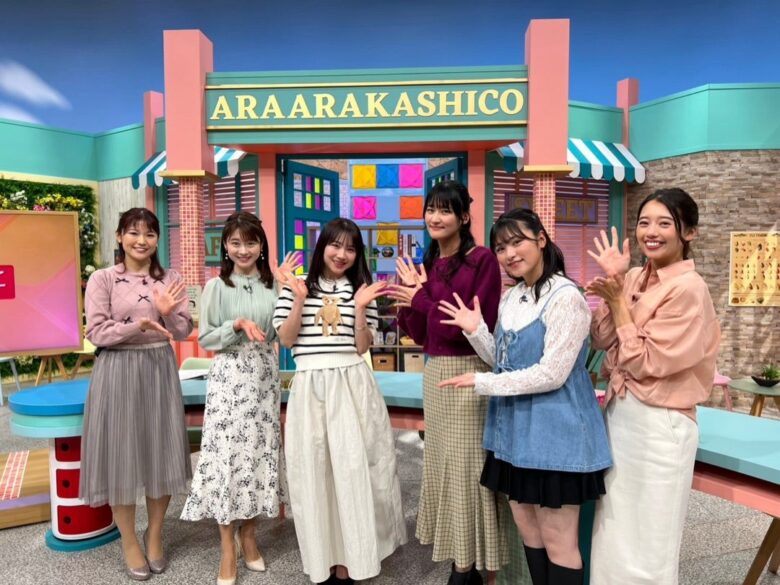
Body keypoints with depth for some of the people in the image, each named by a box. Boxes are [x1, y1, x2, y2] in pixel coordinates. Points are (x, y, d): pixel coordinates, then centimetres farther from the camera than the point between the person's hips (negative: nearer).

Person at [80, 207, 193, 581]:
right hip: (118, 371, -2)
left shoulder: (170, 279, 5)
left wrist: (168, 313, -18)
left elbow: (184, 331, 2)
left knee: (162, 451, 8)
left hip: (160, 370, 3)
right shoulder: (102, 279, -3)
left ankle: (154, 535, 29)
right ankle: (129, 543, 24)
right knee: (122, 452, 4)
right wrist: (140, 325, -22)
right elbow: (96, 333, -9)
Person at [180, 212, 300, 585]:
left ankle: (248, 535, 27)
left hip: (264, 375, 3)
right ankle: (228, 549, 13)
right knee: (228, 452, -1)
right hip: (229, 376, -3)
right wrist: (237, 325, -18)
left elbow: (281, 334, -1)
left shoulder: (272, 285, 6)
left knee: (260, 450, 9)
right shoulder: (217, 286, -2)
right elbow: (205, 338, -3)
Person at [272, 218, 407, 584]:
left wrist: (360, 308, -12)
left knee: (351, 469, 2)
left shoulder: (361, 290, 6)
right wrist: (299, 300, -11)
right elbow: (286, 339, -1)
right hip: (310, 386, 0)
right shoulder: (297, 285, 4)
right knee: (314, 470, 7)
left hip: (351, 385, 0)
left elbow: (362, 346, 0)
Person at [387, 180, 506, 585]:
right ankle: (454, 550, 34)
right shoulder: (427, 264, 9)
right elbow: (420, 335, 7)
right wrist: (413, 296, -9)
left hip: (468, 372, -7)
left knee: (465, 463, 2)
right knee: (441, 461, 16)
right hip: (434, 373, 7)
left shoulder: (481, 260, -11)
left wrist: (425, 298, -16)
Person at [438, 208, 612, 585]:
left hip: (554, 430, -8)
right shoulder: (511, 299, 8)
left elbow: (551, 374, -21)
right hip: (516, 428, 8)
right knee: (527, 529, 19)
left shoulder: (565, 297, -17)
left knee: (557, 541, 7)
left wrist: (480, 383, -16)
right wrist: (476, 330, -4)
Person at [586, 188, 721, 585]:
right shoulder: (633, 278, 4)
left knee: (647, 545, 9)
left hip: (659, 423, -7)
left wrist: (617, 301, -15)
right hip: (620, 413, 7)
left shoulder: (689, 289, -17)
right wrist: (611, 285, -9)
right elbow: (601, 340, 2)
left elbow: (647, 362, -18)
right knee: (615, 533, 20)